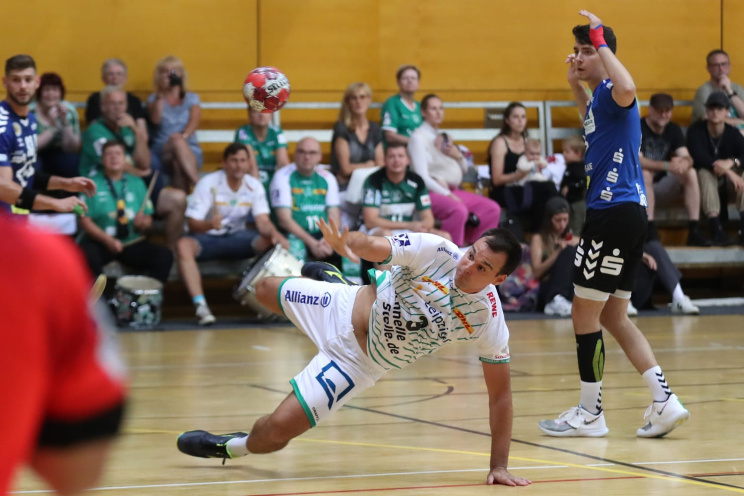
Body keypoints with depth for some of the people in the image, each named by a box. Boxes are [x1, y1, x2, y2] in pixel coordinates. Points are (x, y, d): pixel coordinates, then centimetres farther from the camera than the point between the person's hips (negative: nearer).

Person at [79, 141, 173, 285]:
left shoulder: (136, 183, 14)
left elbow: (148, 222, 13)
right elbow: (85, 222, -4)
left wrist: (142, 223, -13)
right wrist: (108, 240, -19)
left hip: (132, 243, 3)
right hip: (100, 243, -3)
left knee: (164, 255, -23)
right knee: (86, 256, -37)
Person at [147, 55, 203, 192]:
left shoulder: (192, 98, 16)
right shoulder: (154, 99, 16)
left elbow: (193, 123, -3)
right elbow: (155, 119, -4)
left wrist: (182, 136, -24)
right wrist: (160, 94, -7)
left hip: (190, 152, 1)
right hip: (162, 152, -1)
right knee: (176, 139, -37)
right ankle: (196, 184, -48)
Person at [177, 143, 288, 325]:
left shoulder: (254, 186, -4)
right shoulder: (208, 184, -14)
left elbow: (263, 222, -12)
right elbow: (192, 224, -18)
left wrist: (275, 234, -36)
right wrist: (209, 224, -42)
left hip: (237, 238, 3)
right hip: (207, 238, -3)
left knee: (274, 243, -23)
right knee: (184, 245, -37)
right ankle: (200, 305, -42)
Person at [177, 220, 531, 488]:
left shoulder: (489, 322, -26)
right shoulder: (436, 251, -28)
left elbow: (500, 394, -16)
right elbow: (375, 247, -41)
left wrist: (499, 466, -20)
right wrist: (348, 244, -65)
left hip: (358, 361, -1)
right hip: (348, 306, 1)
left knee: (279, 428, -13)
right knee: (265, 289, 27)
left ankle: (234, 447, 23)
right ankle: (329, 277, 58)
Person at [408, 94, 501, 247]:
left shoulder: (443, 137, 19)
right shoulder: (418, 138, -5)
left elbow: (464, 169, 23)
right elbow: (422, 177, -14)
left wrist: (458, 156, 1)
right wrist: (448, 195, -19)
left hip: (453, 191, 9)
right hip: (432, 193, -9)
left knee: (492, 208, -5)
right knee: (459, 210, -36)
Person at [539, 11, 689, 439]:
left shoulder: (611, 91, -12)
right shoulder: (598, 97, 17)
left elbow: (627, 90, -39)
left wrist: (600, 41, -28)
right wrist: (576, 86, 27)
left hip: (615, 213, -10)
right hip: (628, 213, 10)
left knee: (585, 315, 0)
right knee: (613, 316, 13)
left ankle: (590, 414, 8)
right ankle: (665, 401, 8)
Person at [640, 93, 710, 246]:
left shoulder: (674, 130, 5)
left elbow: (687, 157, -7)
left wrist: (684, 163, -34)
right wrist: (667, 166, -39)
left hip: (661, 184, 5)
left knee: (691, 173, -18)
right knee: (645, 174, -37)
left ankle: (694, 232, -23)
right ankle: (650, 232, -38)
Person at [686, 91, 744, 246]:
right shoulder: (696, 131, -15)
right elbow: (699, 158, -30)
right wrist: (728, 172, -40)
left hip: (725, 181, 3)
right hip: (703, 178, -3)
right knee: (705, 172, -37)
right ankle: (716, 230, -48)